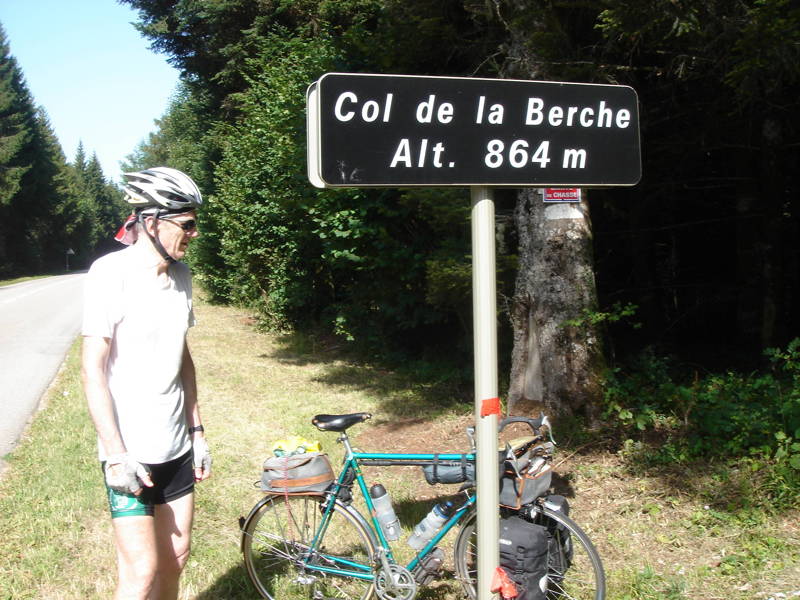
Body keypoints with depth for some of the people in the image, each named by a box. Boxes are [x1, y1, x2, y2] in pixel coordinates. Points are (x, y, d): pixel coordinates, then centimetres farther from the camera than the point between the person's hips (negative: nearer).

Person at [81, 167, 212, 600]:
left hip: (176, 447, 7)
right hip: (130, 453, -7)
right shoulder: (111, 272, -15)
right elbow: (92, 368, -16)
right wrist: (116, 455, -18)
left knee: (174, 561, 13)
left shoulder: (180, 275, 6)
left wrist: (197, 431, 13)